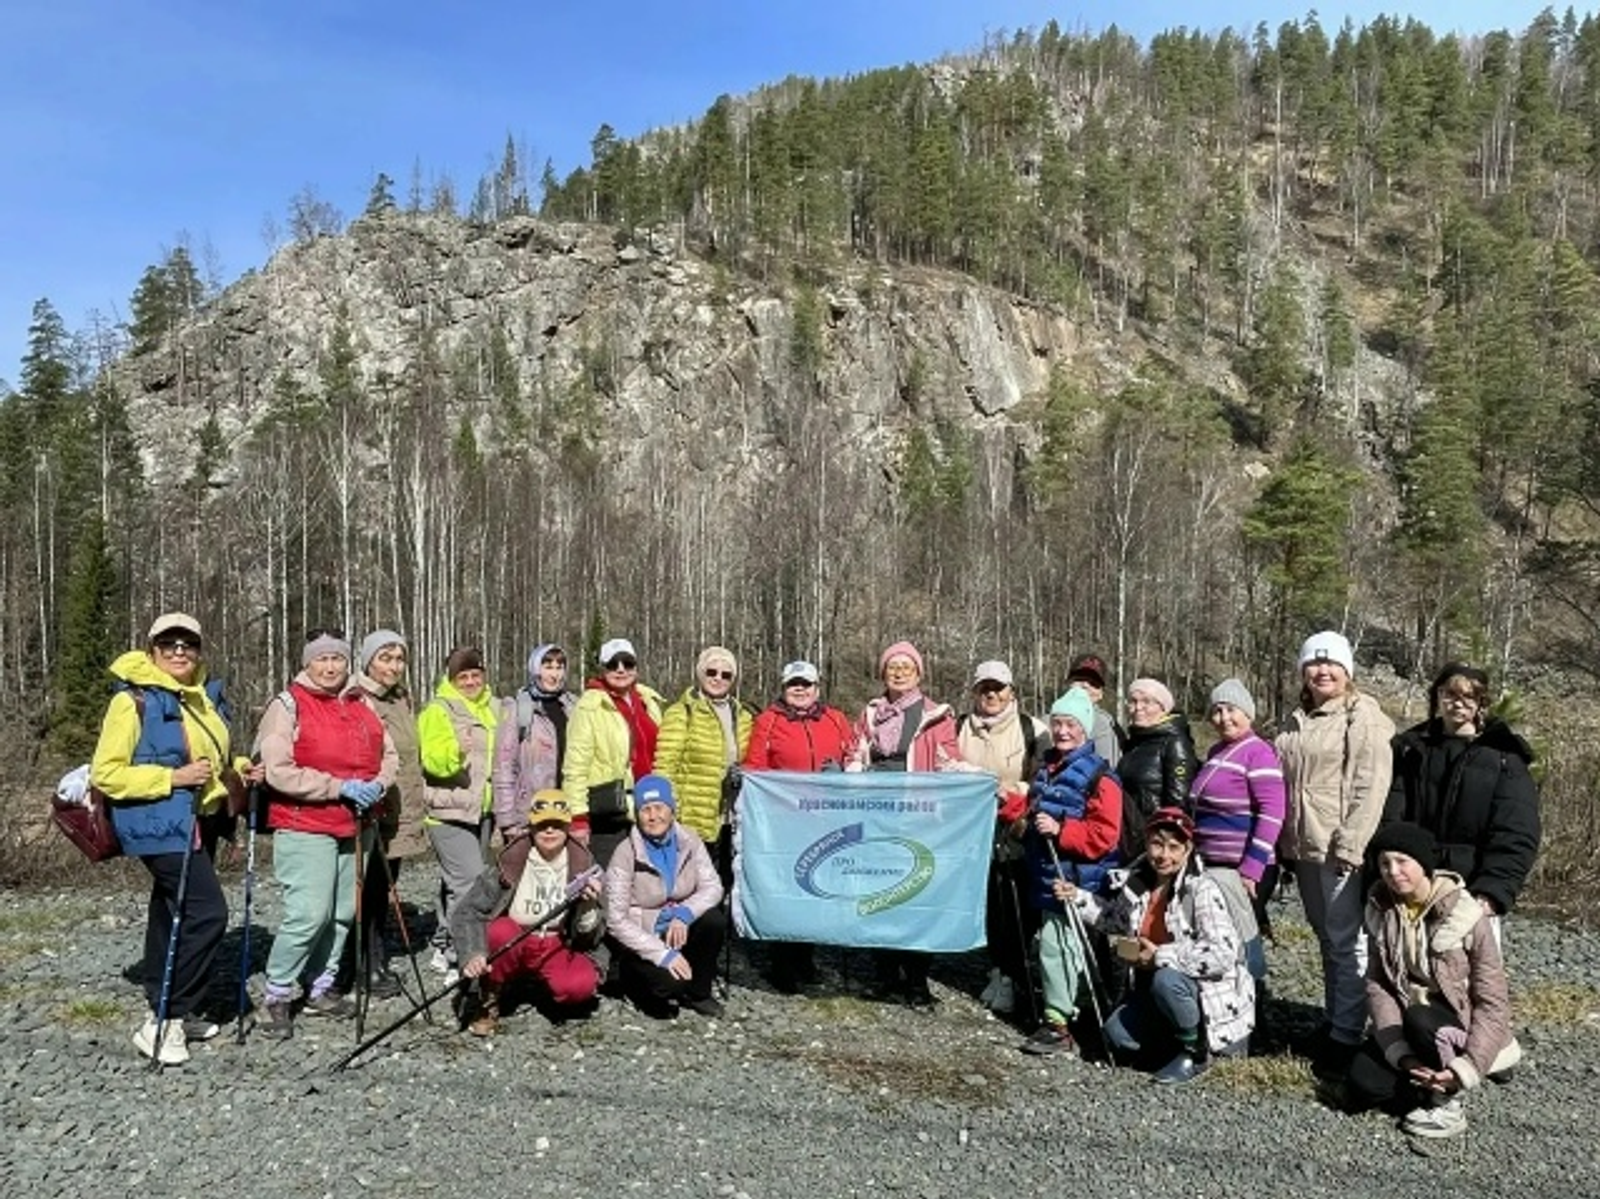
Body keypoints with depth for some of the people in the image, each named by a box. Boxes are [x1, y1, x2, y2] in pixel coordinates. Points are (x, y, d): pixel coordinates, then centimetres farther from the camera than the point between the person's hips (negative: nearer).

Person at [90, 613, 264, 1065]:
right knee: (208, 912, -14)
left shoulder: (207, 696, 11)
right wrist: (172, 778, -21)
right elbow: (105, 773, -14)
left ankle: (169, 1009, 26)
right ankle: (164, 1020, -4)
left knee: (173, 913, 15)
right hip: (161, 824, -8)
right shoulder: (134, 701, -12)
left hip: (201, 822, 8)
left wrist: (239, 768, 7)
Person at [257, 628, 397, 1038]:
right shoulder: (288, 705, -6)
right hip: (304, 827, -6)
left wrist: (378, 784, -3)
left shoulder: (362, 706, 13)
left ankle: (321, 989, 25)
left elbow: (388, 754, 19)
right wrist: (340, 787, -17)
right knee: (309, 913, -13)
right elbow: (278, 771, -15)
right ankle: (277, 995, 5)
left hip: (352, 827, 6)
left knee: (342, 913, 10)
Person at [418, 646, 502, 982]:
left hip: (483, 811, 7)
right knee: (470, 883, -15)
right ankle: (460, 960, -11)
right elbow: (433, 761, -18)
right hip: (449, 812, -7)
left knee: (455, 882, 16)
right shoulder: (439, 711, -7)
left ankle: (444, 947, 27)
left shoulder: (493, 708, 14)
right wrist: (455, 751, -36)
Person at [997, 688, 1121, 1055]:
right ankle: (1063, 1013, 29)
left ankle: (1057, 1022, 0)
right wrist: (1010, 804, 13)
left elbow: (1104, 835, -17)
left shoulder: (1099, 777, -11)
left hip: (1078, 881, -8)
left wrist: (1060, 829, -24)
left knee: (1054, 946, -10)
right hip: (1047, 876, 8)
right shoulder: (1045, 769, 14)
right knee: (1060, 946, 16)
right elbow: (1030, 812, 30)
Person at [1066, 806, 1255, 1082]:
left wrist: (1160, 956, -26)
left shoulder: (1202, 889, -20)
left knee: (1165, 980, -34)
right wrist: (1078, 898, 6)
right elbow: (1116, 918, 20)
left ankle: (1197, 1051, -9)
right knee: (1117, 1034, -10)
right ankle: (1181, 1035, 13)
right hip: (1155, 987, 6)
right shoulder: (1138, 880, 0)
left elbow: (1223, 954, -30)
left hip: (1211, 993, -6)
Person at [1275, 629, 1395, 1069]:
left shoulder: (1365, 718, -8)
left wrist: (1350, 844, -20)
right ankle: (1333, 1020, 27)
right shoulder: (1297, 721, 16)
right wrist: (1286, 843, 18)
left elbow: (1371, 788, -16)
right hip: (1305, 848, 8)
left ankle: (1346, 1034, 3)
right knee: (1326, 938, 16)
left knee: (1346, 941, -4)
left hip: (1341, 849, -8)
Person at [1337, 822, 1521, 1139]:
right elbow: (1376, 984, -10)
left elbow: (1493, 1003, -17)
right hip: (1408, 1021, 4)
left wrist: (1467, 1068, -26)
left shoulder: (1466, 916, -18)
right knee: (1360, 1084, -17)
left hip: (1460, 1022, -3)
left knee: (1420, 1020, -36)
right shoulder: (1381, 912, -4)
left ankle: (1446, 1105, -13)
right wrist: (1402, 1054, -22)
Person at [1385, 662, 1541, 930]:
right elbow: (1388, 817, 3)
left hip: (1472, 893, -2)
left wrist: (1491, 893, -17)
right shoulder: (1409, 749, 10)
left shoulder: (1504, 757, 2)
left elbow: (1515, 838, -5)